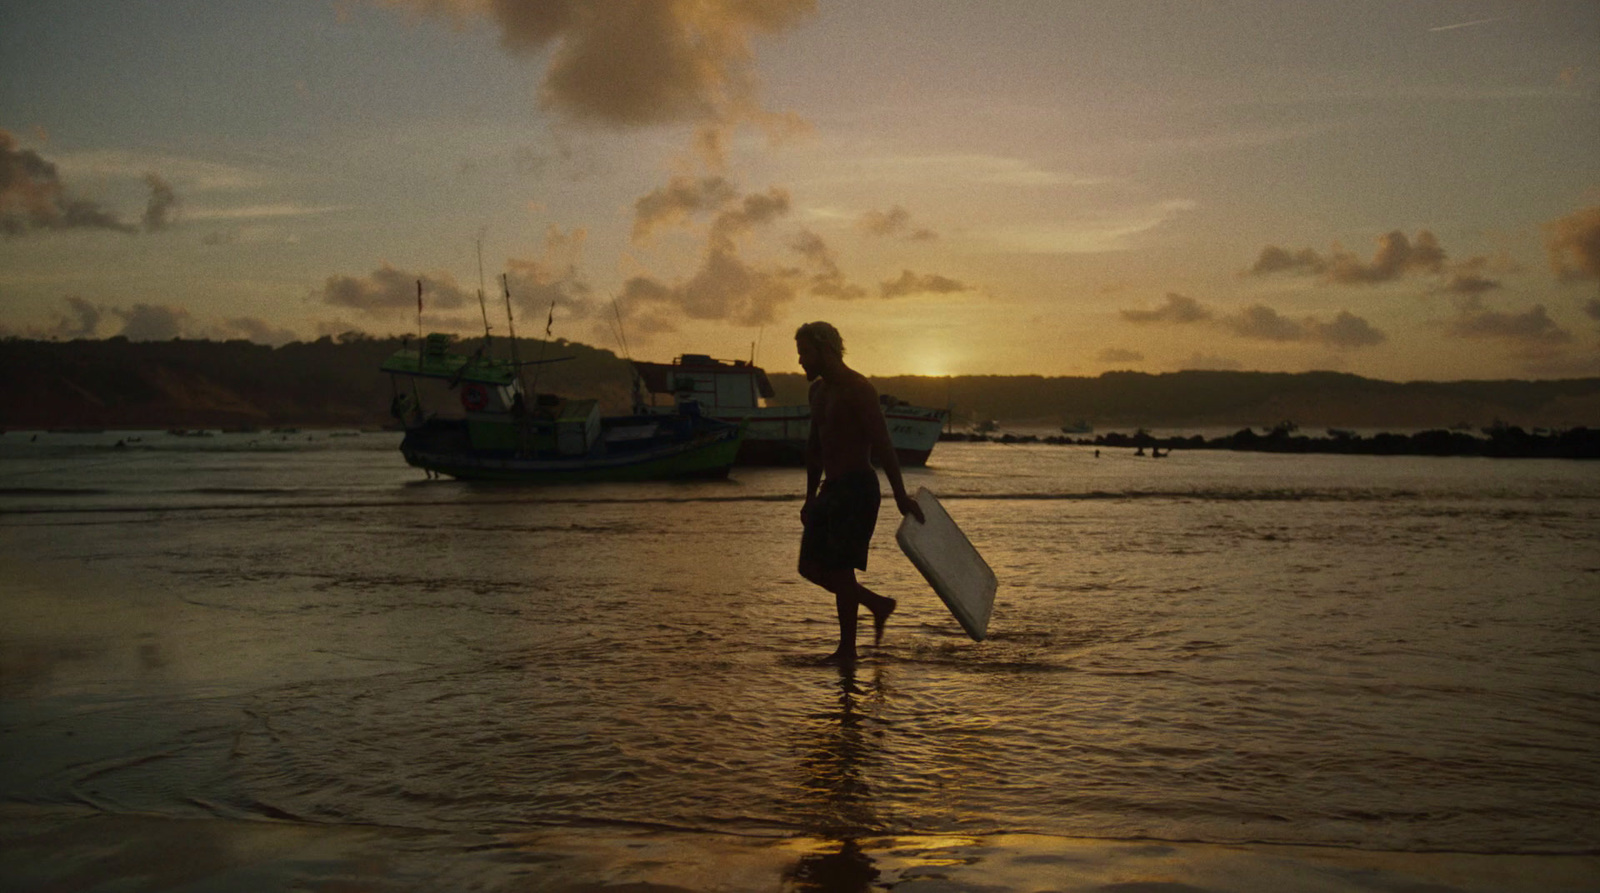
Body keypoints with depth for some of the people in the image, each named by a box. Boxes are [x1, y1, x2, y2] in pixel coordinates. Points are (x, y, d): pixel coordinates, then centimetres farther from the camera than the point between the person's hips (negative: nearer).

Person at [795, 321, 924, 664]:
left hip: (858, 489, -9)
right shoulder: (818, 391, 14)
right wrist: (810, 497, 25)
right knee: (810, 566, 7)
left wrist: (900, 497, -20)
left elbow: (882, 444, -18)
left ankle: (847, 649, 7)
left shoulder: (858, 389, -13)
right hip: (831, 489, 9)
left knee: (839, 569, -7)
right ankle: (878, 604, 24)